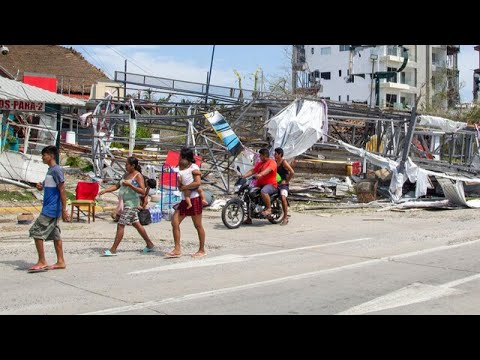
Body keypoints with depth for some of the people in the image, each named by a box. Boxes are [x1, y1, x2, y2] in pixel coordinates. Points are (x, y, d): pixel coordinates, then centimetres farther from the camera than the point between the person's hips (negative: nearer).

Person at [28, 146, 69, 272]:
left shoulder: (56, 170, -15)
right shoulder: (50, 170, 15)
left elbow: (62, 190, -18)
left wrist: (64, 210, -21)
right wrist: (41, 186, 4)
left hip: (51, 209, -10)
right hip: (50, 209, 10)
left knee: (36, 232, -8)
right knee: (54, 235, 11)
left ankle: (42, 262, -4)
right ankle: (60, 262, 15)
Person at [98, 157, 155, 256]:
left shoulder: (138, 176, -11)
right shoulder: (126, 175, 14)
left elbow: (143, 192, -19)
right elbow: (116, 186, 17)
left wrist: (130, 185, -24)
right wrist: (105, 190, 4)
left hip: (131, 204, -9)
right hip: (125, 203, 9)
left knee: (120, 225, -9)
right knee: (136, 224, 15)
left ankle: (113, 250, -5)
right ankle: (150, 245, 27)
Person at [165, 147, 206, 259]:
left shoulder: (194, 168, -8)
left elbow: (198, 183, -23)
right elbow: (179, 185, 7)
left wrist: (184, 187, -18)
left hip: (194, 200, -8)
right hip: (184, 200, 8)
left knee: (198, 226, 1)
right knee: (174, 223, -2)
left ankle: (202, 250, 12)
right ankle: (177, 250, 2)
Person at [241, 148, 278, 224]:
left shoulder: (272, 162, -3)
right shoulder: (260, 163, 22)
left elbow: (268, 170, -23)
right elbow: (252, 170, 11)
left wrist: (260, 174, -41)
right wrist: (244, 175, -5)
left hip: (270, 184, -8)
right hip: (259, 185, 9)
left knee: (263, 192, -40)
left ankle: (268, 209, -25)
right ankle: (248, 218, 4)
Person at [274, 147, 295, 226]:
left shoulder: (284, 162, -8)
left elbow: (292, 173, -13)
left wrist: (286, 181, -10)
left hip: (283, 184, -8)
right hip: (276, 183, 8)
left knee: (283, 198, -26)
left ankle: (285, 218, -20)